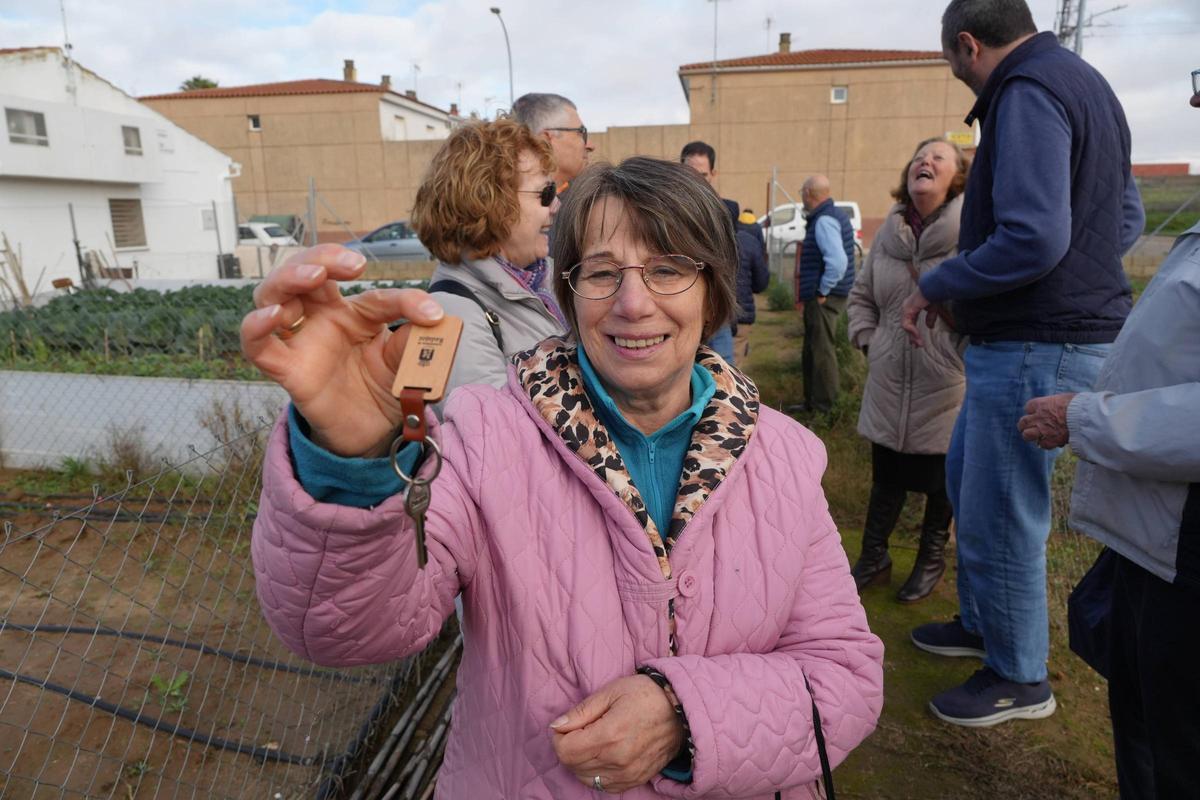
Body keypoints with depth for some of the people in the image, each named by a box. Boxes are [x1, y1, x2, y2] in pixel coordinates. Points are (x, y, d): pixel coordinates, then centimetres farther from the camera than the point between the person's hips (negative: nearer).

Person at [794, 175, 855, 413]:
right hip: (822, 297, 10)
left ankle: (824, 408, 3)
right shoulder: (836, 215, 15)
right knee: (812, 352, 17)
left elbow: (838, 261, -30)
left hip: (824, 298, -10)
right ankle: (811, 403, 28)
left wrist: (823, 291, -19)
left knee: (821, 351, -4)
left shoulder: (824, 221, -17)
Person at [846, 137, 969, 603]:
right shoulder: (888, 233, 5)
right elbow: (861, 295, 18)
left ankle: (931, 559, 36)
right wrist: (867, 341, 9)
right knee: (886, 475, 15)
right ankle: (874, 558, 32)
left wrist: (969, 356, -13)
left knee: (941, 479, 14)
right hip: (889, 385, 4)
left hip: (945, 388, -4)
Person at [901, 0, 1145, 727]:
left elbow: (1032, 239, -27)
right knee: (966, 477, 22)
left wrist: (934, 286, -13)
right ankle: (982, 623, 39)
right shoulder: (1080, 82, 15)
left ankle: (1021, 678, 23)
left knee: (999, 517, 3)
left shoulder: (1028, 91, -16)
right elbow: (1127, 217, 18)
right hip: (1066, 330, 10)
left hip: (1035, 348, -10)